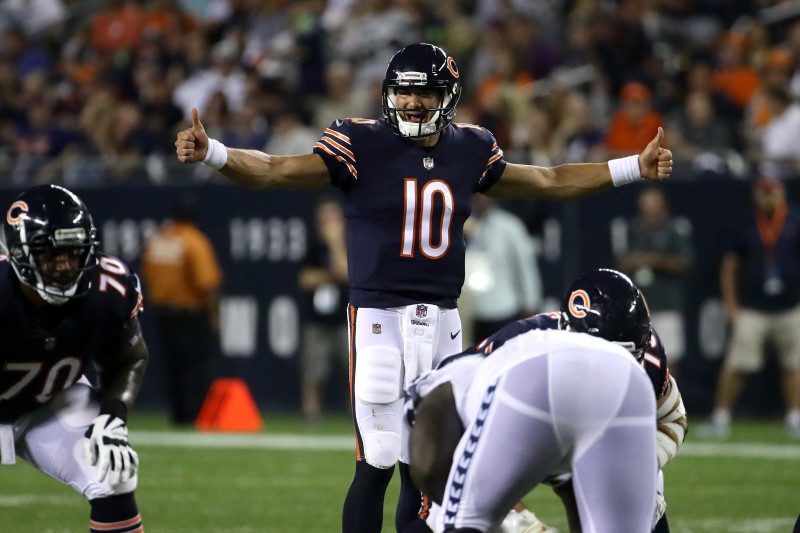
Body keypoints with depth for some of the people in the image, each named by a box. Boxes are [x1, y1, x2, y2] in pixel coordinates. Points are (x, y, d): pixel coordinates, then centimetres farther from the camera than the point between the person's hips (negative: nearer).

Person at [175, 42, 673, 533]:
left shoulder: (469, 149, 8)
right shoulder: (364, 145, -5)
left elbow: (547, 182, 20)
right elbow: (275, 171, -9)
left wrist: (637, 167, 19)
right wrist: (208, 153, -26)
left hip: (441, 322, 4)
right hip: (380, 318, -4)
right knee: (378, 463, -9)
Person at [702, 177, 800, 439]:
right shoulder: (746, 228, 3)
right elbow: (729, 266, 9)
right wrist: (731, 306, 3)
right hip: (752, 311, -1)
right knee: (734, 365, -7)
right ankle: (720, 419, -1)